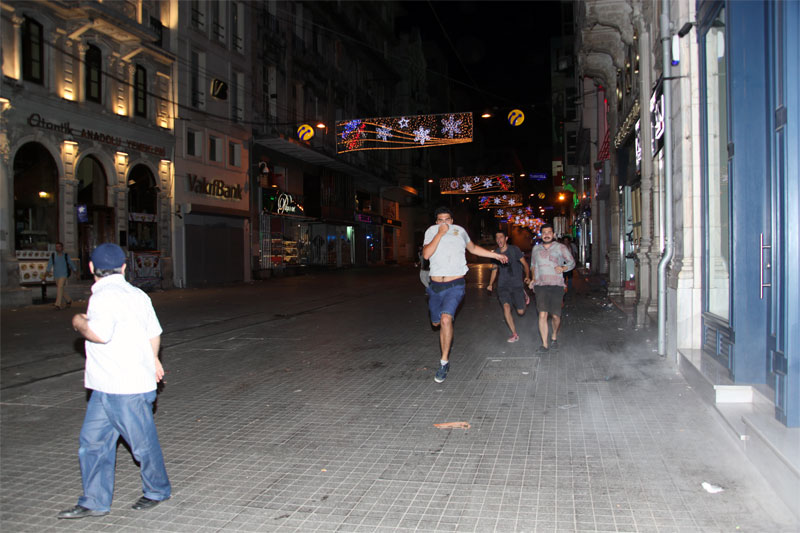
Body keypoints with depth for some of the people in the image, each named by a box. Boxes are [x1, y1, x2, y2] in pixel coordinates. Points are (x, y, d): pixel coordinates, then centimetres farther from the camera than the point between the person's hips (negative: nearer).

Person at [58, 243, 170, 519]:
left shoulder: (104, 295, -17)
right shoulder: (137, 294, 10)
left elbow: (100, 334, -30)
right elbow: (154, 332, 17)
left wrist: (80, 323, -9)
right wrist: (152, 358, 33)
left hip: (127, 389, -9)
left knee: (143, 442, 8)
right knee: (92, 440, 13)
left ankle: (157, 491, 25)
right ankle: (94, 502, 21)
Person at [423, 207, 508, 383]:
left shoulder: (459, 231, 5)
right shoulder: (431, 231, 1)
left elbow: (473, 248, 23)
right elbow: (426, 254, -16)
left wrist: (495, 255, 23)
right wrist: (440, 234, -18)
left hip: (455, 285, -2)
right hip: (435, 286, 3)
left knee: (446, 319, -23)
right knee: (436, 323, 14)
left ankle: (444, 362, -16)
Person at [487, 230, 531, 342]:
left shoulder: (514, 249, -4)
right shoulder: (495, 253, 6)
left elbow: (525, 264, 1)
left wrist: (527, 276, -12)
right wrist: (490, 284, 10)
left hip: (517, 283, -2)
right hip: (503, 285, 2)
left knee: (521, 312, -2)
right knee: (506, 306, -19)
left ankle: (524, 296, 33)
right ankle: (514, 334, -11)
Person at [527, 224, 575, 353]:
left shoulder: (560, 248, 2)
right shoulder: (536, 248, 12)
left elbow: (572, 262, 6)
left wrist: (563, 268, -14)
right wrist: (533, 279, 13)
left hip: (556, 285, -1)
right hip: (540, 285, 2)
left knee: (555, 315, 2)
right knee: (542, 314, -11)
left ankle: (554, 336, 32)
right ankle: (545, 344, -8)